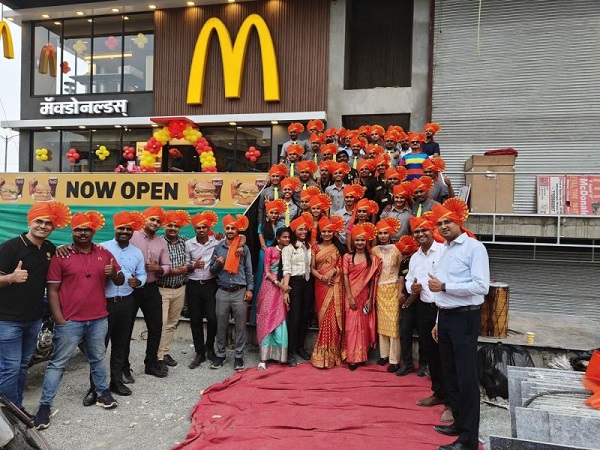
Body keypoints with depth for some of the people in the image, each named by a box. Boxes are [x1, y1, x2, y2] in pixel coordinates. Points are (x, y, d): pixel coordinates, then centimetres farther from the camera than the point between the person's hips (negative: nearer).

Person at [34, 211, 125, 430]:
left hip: (98, 319, 3)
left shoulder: (105, 254, 5)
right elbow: (52, 290, -6)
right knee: (58, 363, 4)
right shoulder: (61, 256, -5)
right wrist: (59, 319, -12)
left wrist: (114, 273, -14)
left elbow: (120, 281, 10)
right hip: (70, 321, -3)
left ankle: (103, 392, 32)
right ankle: (45, 405, 14)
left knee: (98, 359, 18)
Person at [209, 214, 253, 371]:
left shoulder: (244, 248, 3)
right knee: (221, 325, 9)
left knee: (240, 326, 4)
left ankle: (239, 356, 15)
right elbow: (212, 270, 10)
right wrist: (218, 264, -11)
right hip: (222, 292, 1)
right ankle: (220, 355, 22)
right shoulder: (218, 247, 7)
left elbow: (249, 270, 4)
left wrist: (250, 289, -2)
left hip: (240, 292, -1)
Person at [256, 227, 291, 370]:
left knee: (280, 321, 0)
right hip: (270, 287, -3)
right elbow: (266, 271, -4)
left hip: (282, 289, 3)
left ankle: (279, 355, 8)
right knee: (267, 321, -3)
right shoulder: (270, 250, 1)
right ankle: (263, 358, -1)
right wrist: (278, 283, -15)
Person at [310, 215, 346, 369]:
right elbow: (312, 268, 4)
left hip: (335, 286, 0)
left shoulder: (338, 248, 7)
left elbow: (342, 267, 3)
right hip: (321, 286, 1)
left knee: (333, 317, -4)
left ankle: (330, 354, 8)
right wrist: (321, 277, -13)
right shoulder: (316, 248, 8)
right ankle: (323, 354, 10)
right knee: (324, 317, 1)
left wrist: (333, 271, -15)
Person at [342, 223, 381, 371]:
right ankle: (352, 358, 2)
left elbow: (373, 280, 2)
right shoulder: (347, 257, 2)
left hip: (365, 295, 1)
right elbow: (345, 277, -4)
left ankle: (361, 356, 18)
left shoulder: (372, 259, 5)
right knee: (352, 325, -3)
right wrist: (350, 297, -11)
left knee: (363, 325, 6)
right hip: (351, 295, -1)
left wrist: (370, 299, -4)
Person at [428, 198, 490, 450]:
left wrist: (444, 286, -18)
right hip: (446, 317, 8)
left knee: (466, 377, -2)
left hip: (465, 318, -8)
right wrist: (439, 321, 17)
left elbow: (481, 286, -21)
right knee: (450, 373, 16)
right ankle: (459, 422, 32)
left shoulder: (474, 247, -10)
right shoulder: (445, 251, 14)